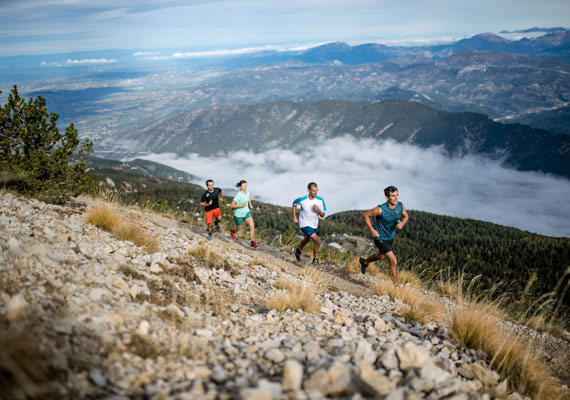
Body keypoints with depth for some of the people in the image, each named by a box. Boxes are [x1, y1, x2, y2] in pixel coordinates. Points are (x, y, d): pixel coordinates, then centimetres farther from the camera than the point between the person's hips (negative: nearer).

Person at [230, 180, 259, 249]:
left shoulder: (247, 192, -6)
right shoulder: (238, 195, -27)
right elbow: (232, 205, -26)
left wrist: (250, 205, 11)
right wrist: (242, 205, -35)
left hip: (246, 212, 5)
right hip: (239, 214, -5)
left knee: (252, 226, -13)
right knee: (238, 229, 18)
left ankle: (253, 243, -5)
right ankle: (232, 231, 54)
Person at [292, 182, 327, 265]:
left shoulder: (320, 200, -14)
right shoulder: (302, 200, -21)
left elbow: (322, 216, -8)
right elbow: (294, 204, 3)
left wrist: (318, 210, -28)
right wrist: (294, 217, -2)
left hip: (314, 225, 5)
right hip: (305, 224, -5)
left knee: (307, 240, 28)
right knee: (318, 241, -17)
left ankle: (298, 250, 58)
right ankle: (315, 260, 4)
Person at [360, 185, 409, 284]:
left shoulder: (401, 206, -14)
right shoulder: (380, 209, -30)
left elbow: (405, 216, 6)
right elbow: (365, 215, -16)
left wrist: (402, 224, -16)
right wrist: (372, 230, -17)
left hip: (390, 237, 7)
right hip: (380, 238, -7)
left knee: (381, 256, 30)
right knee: (393, 261, -13)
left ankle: (364, 262, 58)